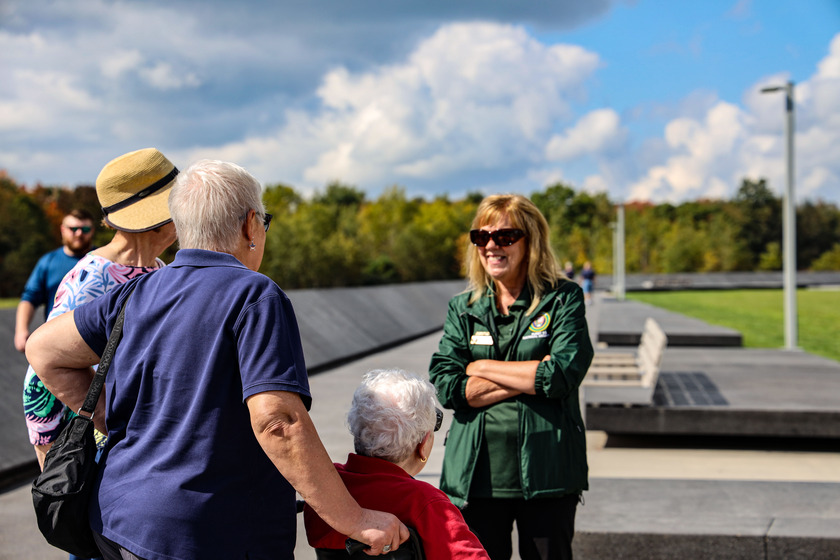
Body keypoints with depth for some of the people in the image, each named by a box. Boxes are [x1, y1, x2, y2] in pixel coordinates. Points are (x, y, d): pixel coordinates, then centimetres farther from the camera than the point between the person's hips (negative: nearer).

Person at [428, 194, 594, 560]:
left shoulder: (562, 299, 1)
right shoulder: (462, 308, 9)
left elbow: (564, 374, -14)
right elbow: (445, 386, -4)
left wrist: (483, 368, -6)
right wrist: (532, 376, -10)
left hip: (546, 472, -2)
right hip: (478, 473, 2)